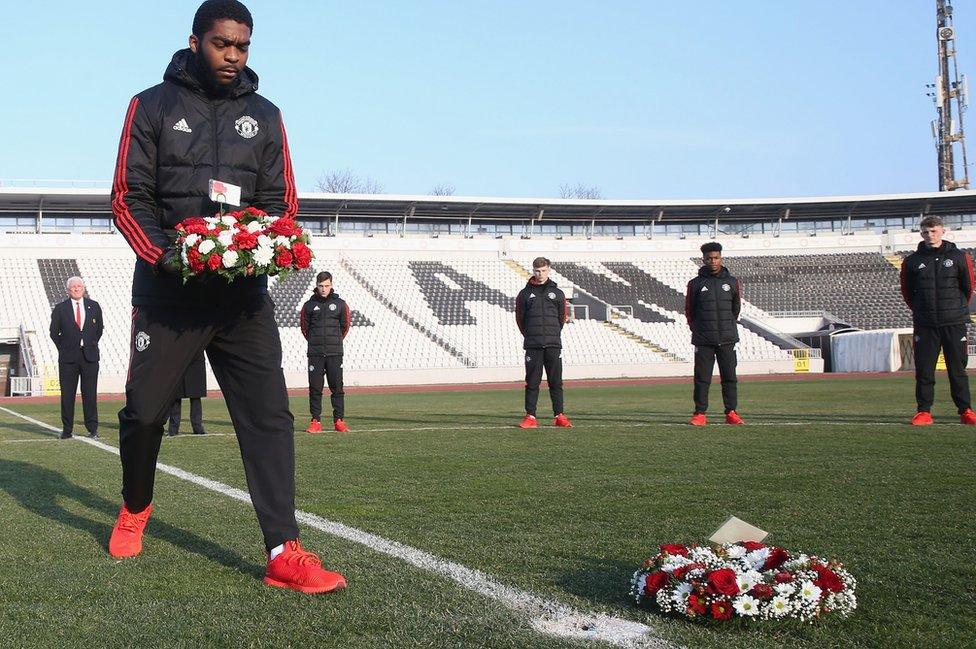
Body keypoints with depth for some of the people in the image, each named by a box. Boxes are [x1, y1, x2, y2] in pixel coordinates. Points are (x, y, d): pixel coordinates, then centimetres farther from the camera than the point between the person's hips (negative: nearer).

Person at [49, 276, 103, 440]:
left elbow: (99, 329, 18)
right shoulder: (60, 308, 4)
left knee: (90, 394, 0)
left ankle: (93, 430, 5)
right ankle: (66, 430, 8)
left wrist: (91, 345, 10)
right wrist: (64, 348, 4)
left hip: (89, 355, 1)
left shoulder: (94, 307, 9)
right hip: (68, 358, -1)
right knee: (67, 394, 1)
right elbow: (54, 332, 9)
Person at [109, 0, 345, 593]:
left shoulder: (264, 115, 12)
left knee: (269, 415, -9)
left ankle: (285, 554, -11)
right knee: (145, 411, 5)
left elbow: (281, 203, 10)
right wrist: (165, 255, -17)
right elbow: (129, 198, 0)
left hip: (243, 292, 2)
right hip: (168, 289, -1)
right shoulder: (153, 106, 5)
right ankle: (135, 509, 35)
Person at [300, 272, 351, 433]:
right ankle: (315, 421, 5)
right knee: (315, 388, 0)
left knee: (337, 387, 0)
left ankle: (339, 420, 6)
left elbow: (346, 325, 15)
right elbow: (305, 327, 12)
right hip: (315, 353, 0)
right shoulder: (309, 305, 3)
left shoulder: (340, 304, 4)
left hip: (335, 353, 0)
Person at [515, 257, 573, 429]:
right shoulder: (525, 293, 6)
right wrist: (530, 336, 9)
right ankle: (530, 416, 3)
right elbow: (520, 318, 9)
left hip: (553, 344, 1)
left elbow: (562, 317, 14)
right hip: (532, 346, -1)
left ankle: (559, 416, 7)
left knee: (556, 381, 2)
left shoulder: (557, 293, 9)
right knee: (532, 382, 0)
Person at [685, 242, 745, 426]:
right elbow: (689, 311, 9)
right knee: (702, 378, -1)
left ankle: (731, 412, 9)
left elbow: (736, 308, 17)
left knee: (729, 376, 3)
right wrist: (698, 330, 7)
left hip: (727, 339, 1)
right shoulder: (695, 284, 3)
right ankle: (700, 414, 4)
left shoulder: (732, 282, 8)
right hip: (703, 341, -1)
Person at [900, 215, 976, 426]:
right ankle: (924, 411, 6)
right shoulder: (912, 261, 4)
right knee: (924, 370, 0)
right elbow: (907, 292, 13)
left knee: (958, 369, 3)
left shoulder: (959, 257, 3)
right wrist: (920, 311, 11)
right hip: (925, 325, 1)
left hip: (954, 323, 0)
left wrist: (957, 309, 13)